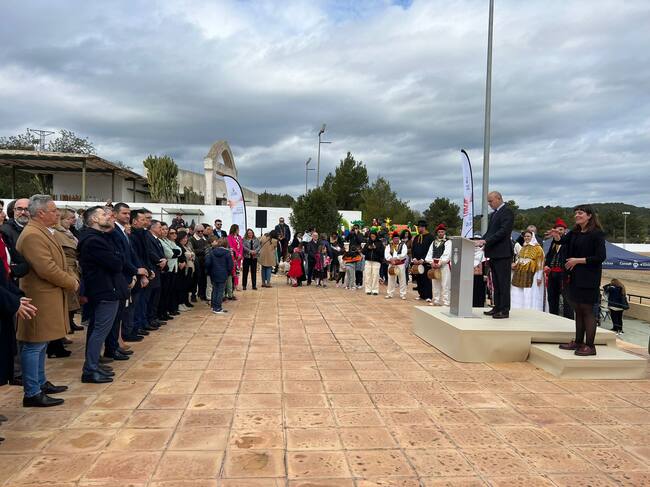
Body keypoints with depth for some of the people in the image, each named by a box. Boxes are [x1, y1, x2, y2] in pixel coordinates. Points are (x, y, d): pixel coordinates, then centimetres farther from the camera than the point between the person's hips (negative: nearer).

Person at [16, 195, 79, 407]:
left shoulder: (42, 232, 14)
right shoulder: (32, 235, -19)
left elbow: (54, 264, 19)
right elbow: (47, 269, -25)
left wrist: (70, 279, 5)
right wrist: (72, 283, -13)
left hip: (46, 298, 11)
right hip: (39, 299, -11)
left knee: (40, 344, 18)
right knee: (34, 346, -3)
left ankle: (40, 383, 30)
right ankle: (32, 394, 4)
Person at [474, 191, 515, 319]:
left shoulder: (507, 212, -9)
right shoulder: (493, 214, 20)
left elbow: (503, 232, -19)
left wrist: (485, 241, -22)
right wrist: (481, 241, 3)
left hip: (503, 254, -9)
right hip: (493, 254, 9)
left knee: (503, 283, -5)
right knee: (496, 283, 12)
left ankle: (504, 310, -1)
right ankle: (497, 308, 18)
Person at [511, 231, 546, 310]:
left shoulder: (537, 248, 0)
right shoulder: (522, 248, 18)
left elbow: (540, 263, -6)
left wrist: (539, 277, -12)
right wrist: (514, 264, 6)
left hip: (531, 275, -6)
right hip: (520, 275, 6)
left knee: (530, 297, -8)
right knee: (519, 296, 5)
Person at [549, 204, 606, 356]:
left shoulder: (597, 234, -10)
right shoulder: (575, 233, 12)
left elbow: (601, 257, -15)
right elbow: (563, 241, 2)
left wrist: (578, 260, -17)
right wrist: (556, 236, -20)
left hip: (589, 278, -7)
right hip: (575, 277, 7)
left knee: (587, 310, -3)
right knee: (578, 309, 12)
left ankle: (590, 346, 4)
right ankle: (579, 342, 21)